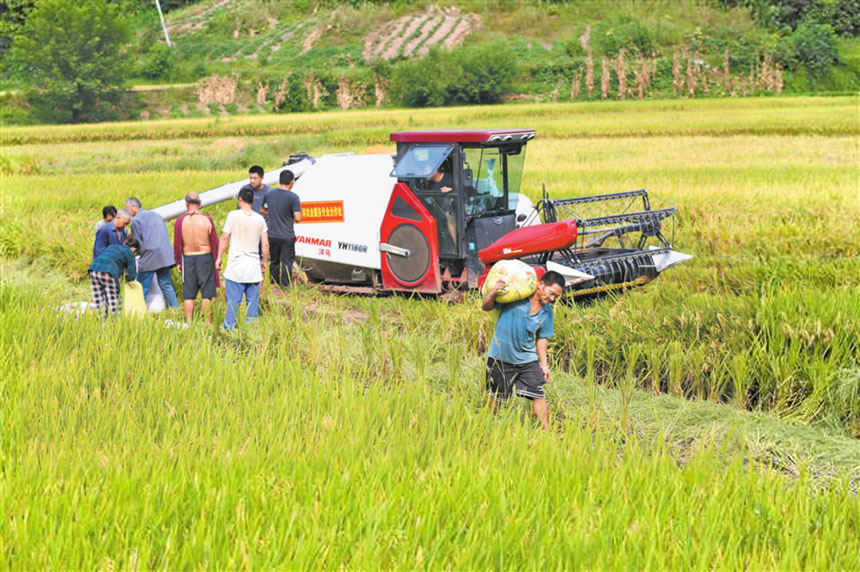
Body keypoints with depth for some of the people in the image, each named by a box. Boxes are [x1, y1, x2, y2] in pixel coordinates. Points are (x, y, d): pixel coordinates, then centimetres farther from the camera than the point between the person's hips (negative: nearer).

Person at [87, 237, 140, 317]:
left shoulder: (112, 246, 33)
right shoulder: (129, 253, 16)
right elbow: (132, 276, 13)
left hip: (94, 269, 6)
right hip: (107, 272, -6)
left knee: (98, 303, 11)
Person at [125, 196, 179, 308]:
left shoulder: (136, 220, -3)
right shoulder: (156, 215, 19)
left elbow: (138, 242, -3)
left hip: (149, 257, -6)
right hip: (165, 256, 7)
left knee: (143, 288, -2)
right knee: (166, 284, 12)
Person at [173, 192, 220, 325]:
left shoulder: (181, 220, -4)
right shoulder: (207, 220, -6)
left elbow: (177, 244, 0)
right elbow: (214, 243, -2)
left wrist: (178, 262, 10)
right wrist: (216, 260, 9)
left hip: (187, 258, 1)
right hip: (205, 256, -1)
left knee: (188, 294, 8)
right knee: (206, 293, 5)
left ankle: (188, 322, 8)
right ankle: (208, 322, 4)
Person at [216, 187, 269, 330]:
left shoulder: (233, 216, -5)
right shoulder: (260, 219, 5)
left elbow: (224, 238, -5)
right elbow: (265, 244, 6)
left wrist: (219, 258, 5)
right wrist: (264, 261, 19)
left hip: (236, 266, -3)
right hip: (254, 267, 3)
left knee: (233, 300, -1)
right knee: (252, 300, 8)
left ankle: (229, 328, -1)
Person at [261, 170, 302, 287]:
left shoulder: (269, 193, 0)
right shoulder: (293, 197, -14)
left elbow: (263, 210, 13)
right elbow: (298, 218, -18)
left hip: (272, 235, 4)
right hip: (287, 236, -4)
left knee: (274, 262, 17)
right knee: (287, 263, 3)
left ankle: (273, 286, 24)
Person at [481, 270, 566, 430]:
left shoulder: (547, 312, 3)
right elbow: (486, 307, -5)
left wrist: (544, 363, 9)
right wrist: (493, 293, -25)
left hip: (527, 359, 3)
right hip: (500, 357, -3)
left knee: (538, 396, -4)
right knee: (494, 397, 8)